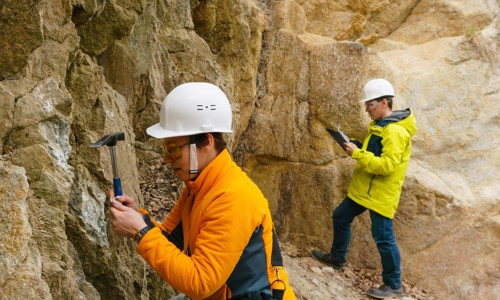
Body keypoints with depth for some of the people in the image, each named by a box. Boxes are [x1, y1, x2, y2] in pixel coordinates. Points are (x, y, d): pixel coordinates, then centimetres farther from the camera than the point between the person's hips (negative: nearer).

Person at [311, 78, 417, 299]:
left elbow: (388, 165, -29)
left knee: (383, 238, -3)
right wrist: (354, 145, 3)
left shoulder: (395, 132, -22)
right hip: (363, 189, 10)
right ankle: (337, 257, 40)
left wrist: (357, 154, -25)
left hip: (381, 194, -10)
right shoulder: (379, 125, 10)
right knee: (340, 218, 20)